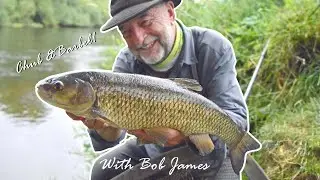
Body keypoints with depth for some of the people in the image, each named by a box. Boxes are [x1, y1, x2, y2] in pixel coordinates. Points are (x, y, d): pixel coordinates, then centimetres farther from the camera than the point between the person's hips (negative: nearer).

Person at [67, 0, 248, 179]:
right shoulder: (126, 62, -15)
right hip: (153, 148, 3)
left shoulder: (213, 49, -25)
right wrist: (106, 126, -46)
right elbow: (113, 135, -21)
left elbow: (237, 119, -31)